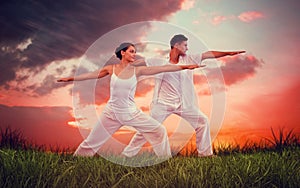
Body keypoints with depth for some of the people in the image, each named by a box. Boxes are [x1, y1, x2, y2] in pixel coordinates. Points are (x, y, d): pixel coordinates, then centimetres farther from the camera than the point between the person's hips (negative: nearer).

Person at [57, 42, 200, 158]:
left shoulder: (137, 71, -4)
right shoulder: (111, 69, -4)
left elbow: (163, 68, -9)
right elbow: (91, 75, 6)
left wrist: (185, 67, -12)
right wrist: (69, 79, 10)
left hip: (132, 113, 1)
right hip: (112, 113, -1)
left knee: (160, 131, -6)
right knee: (91, 142, 5)